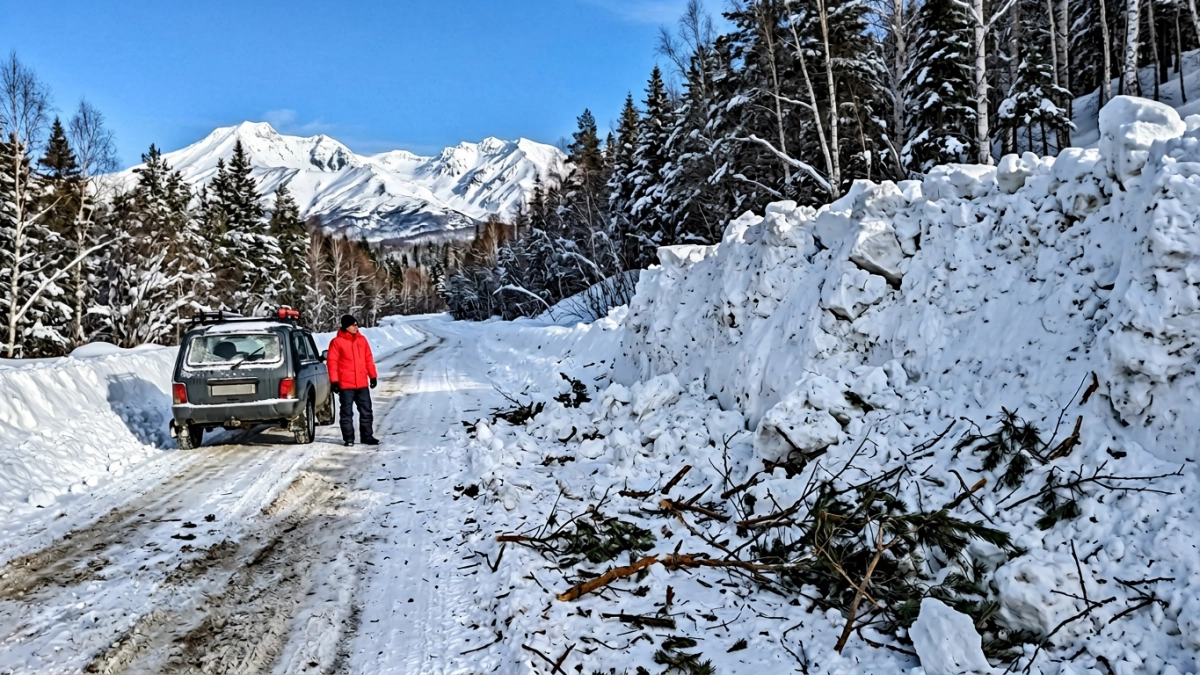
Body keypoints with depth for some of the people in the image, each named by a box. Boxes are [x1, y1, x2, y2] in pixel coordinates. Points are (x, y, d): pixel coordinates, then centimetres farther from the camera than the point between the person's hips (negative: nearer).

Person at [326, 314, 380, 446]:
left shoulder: (362, 339, 8)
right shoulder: (337, 342, -6)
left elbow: (368, 359, 13)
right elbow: (332, 362, -7)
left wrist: (373, 376, 12)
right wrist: (334, 381, -10)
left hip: (362, 383, 4)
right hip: (345, 385, -4)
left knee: (366, 411, 8)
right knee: (347, 412, 3)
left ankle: (367, 436, 17)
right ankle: (348, 438, 11)